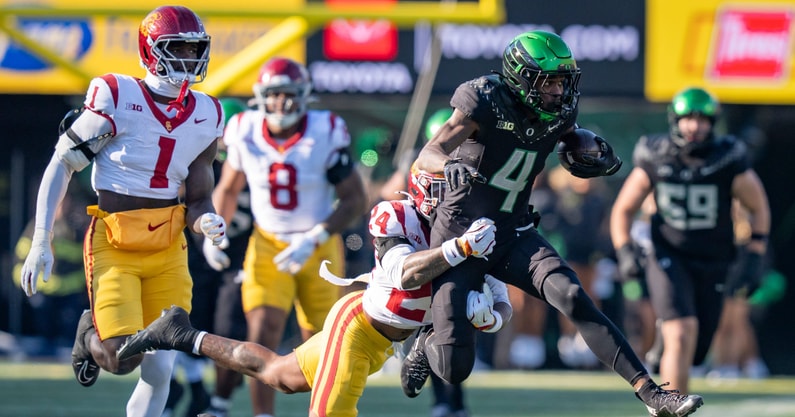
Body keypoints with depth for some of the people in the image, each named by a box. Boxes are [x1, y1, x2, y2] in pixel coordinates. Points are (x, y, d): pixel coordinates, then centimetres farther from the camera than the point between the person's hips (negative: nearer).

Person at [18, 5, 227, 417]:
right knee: (122, 360, -14)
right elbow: (61, 166, -5)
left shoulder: (205, 115, 5)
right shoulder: (116, 97, -10)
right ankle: (91, 335, 22)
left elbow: (197, 200, 11)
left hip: (167, 250, 5)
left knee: (159, 369, -3)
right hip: (114, 245, -4)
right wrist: (41, 242, -10)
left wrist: (206, 222, -14)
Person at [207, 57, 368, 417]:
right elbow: (228, 188, 10)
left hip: (318, 248, -1)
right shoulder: (246, 133, -8)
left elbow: (355, 200, -13)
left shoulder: (326, 135, -17)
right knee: (262, 337, -16)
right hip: (268, 247, 1)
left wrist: (313, 240, -22)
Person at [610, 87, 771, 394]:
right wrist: (625, 252, -9)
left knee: (694, 353, 7)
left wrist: (754, 257, -2)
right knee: (683, 334, -24)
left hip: (713, 264, 2)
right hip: (669, 258, -2)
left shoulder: (729, 161, -8)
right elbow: (623, 210, 5)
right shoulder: (655, 160, -6)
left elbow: (759, 208, 6)